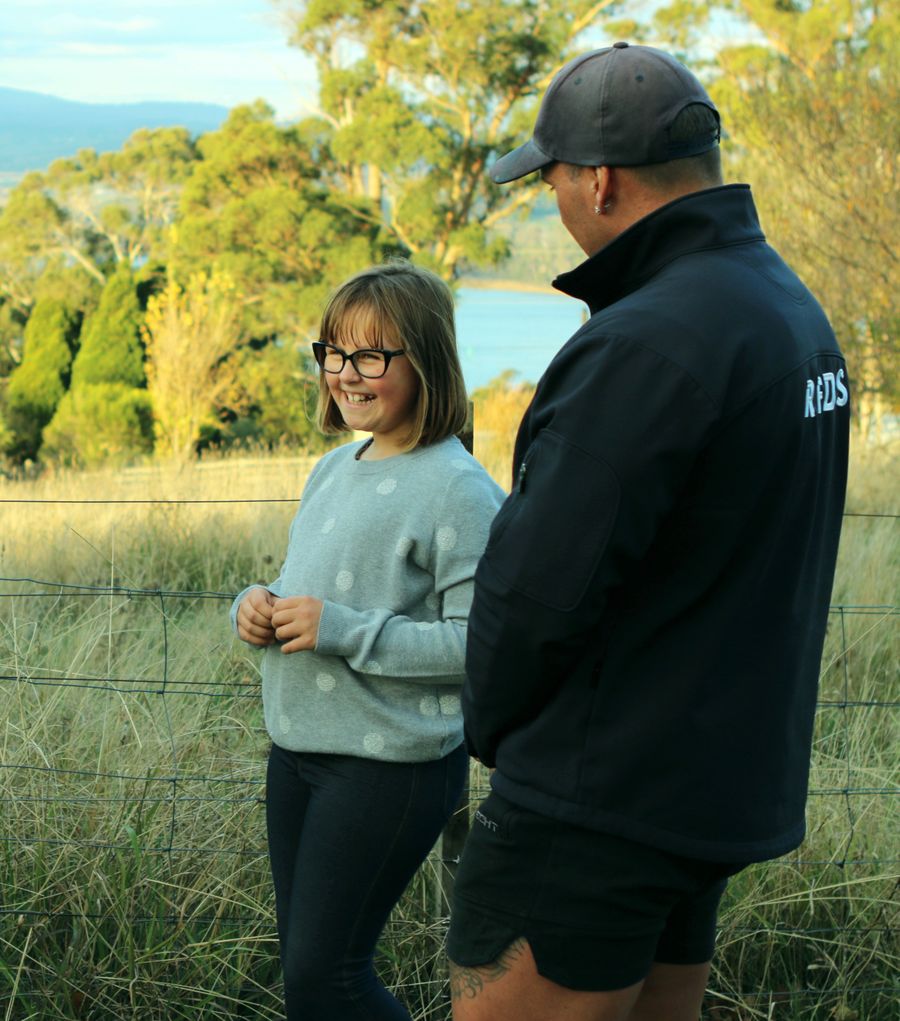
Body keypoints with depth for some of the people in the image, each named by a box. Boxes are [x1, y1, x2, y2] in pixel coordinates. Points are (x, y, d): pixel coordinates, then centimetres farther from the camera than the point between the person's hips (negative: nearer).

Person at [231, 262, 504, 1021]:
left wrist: (342, 631, -23)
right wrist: (256, 607, -1)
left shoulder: (456, 489, -15)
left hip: (392, 765, -8)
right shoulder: (334, 470, 11)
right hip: (296, 751, 8)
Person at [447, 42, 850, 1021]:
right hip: (723, 784, 10)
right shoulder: (791, 309, 10)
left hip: (600, 801, -10)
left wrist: (489, 722, -3)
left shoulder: (650, 343, -21)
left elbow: (541, 580, -22)